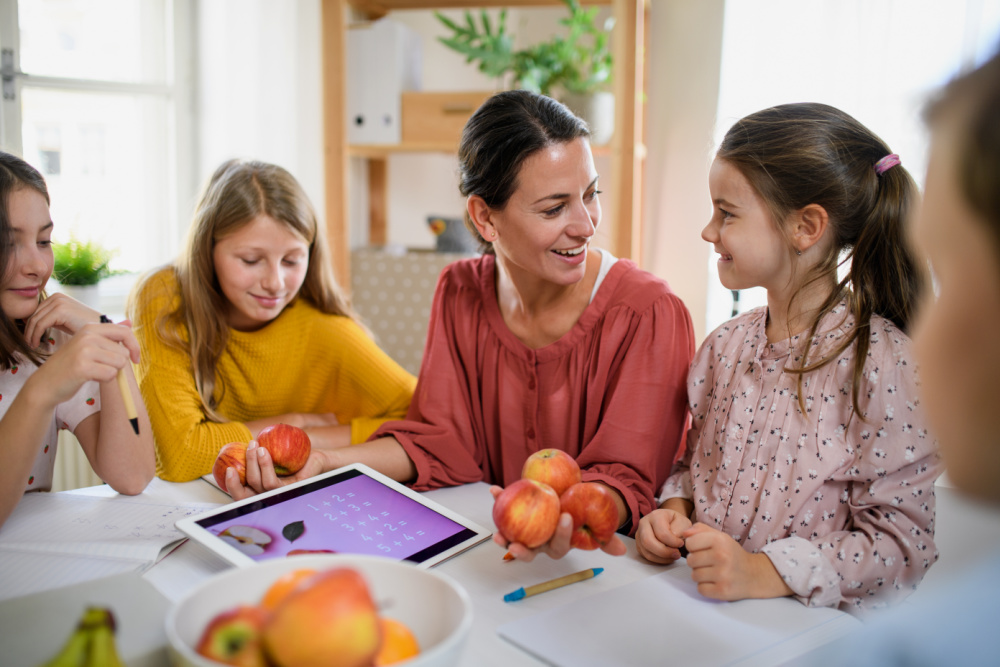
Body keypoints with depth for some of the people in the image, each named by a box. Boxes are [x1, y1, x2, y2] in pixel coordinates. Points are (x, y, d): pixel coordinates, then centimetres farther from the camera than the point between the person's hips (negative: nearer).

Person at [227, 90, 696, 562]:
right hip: (481, 542, 2)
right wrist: (322, 465, -14)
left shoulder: (648, 315, -14)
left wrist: (569, 518, -38)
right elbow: (441, 438, 1)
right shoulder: (460, 292, 1)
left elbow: (624, 476, -15)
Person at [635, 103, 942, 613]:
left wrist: (763, 572, -22)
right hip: (706, 608, 5)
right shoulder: (725, 346, 8)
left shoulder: (883, 364, -13)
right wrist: (674, 508, 0)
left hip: (820, 630, -5)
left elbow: (901, 541, -13)